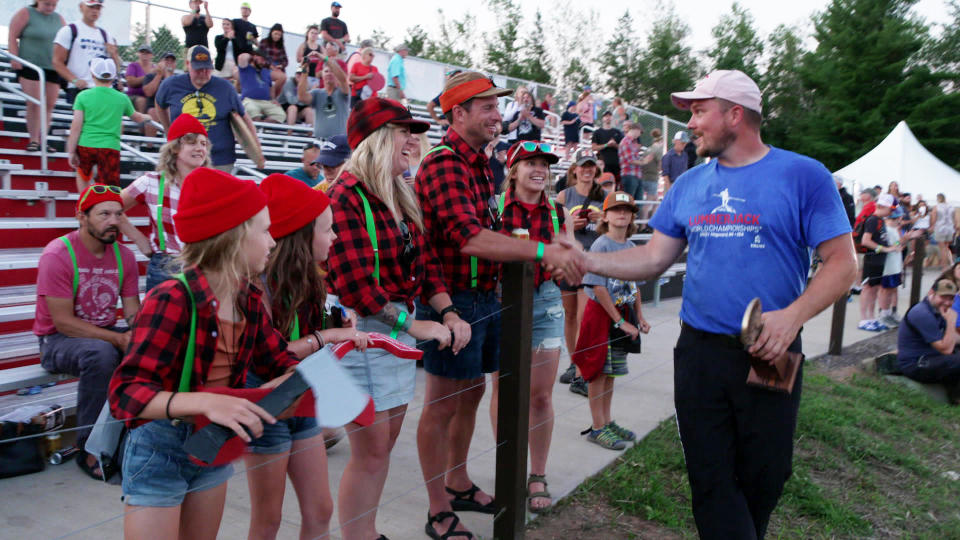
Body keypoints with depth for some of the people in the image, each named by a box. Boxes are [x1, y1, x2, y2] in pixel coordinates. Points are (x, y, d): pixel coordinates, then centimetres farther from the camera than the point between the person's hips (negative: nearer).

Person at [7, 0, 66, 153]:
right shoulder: (26, 13, 1)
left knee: (49, 105, 2)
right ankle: (33, 140, -3)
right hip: (31, 66, -4)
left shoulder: (59, 19, 14)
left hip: (54, 69, 4)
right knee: (34, 104, -9)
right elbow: (12, 37, -2)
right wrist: (14, 58, -12)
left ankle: (42, 140, 9)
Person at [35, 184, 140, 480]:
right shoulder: (57, 255, -16)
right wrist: (118, 339, -28)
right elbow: (63, 322, -20)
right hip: (58, 339, -5)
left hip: (106, 334, 6)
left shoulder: (123, 256, 1)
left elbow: (133, 312, 2)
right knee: (100, 354, -36)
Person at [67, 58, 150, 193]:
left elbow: (76, 127, -3)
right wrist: (146, 117, 50)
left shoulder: (83, 96, 2)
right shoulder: (122, 98, 6)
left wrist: (71, 152, 3)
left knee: (83, 175, 28)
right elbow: (137, 117, 26)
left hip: (85, 146, 1)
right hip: (110, 147, -1)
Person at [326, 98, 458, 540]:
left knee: (384, 444, 17)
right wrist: (416, 325, -20)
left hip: (402, 327, 8)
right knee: (370, 452, 2)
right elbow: (355, 286, -21)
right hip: (364, 331, -8)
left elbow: (425, 263, 10)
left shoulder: (402, 197, 12)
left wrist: (448, 313, -5)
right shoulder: (345, 196, -15)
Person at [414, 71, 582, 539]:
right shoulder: (443, 164, -17)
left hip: (484, 295, 10)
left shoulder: (479, 163, 14)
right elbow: (470, 239, -29)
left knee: (471, 393, 20)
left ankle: (458, 484, 38)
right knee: (442, 404, 3)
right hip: (453, 299, -9)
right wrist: (543, 250, -31)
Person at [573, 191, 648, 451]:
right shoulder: (601, 245, -12)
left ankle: (607, 421, 26)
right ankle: (597, 427, 10)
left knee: (610, 371, 15)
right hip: (601, 313, -6)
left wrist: (639, 317, 10)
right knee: (599, 371, 1)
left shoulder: (631, 247, 9)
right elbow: (598, 287, -17)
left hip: (623, 313, 7)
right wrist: (619, 321, -16)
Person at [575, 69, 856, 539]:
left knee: (763, 478, 12)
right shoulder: (689, 185, 8)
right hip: (699, 352, 3)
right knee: (711, 479, 8)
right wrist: (584, 260, -3)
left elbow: (842, 262, -7)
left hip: (768, 354, -3)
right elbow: (653, 259, 9)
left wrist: (793, 315, -23)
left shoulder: (803, 176, -5)